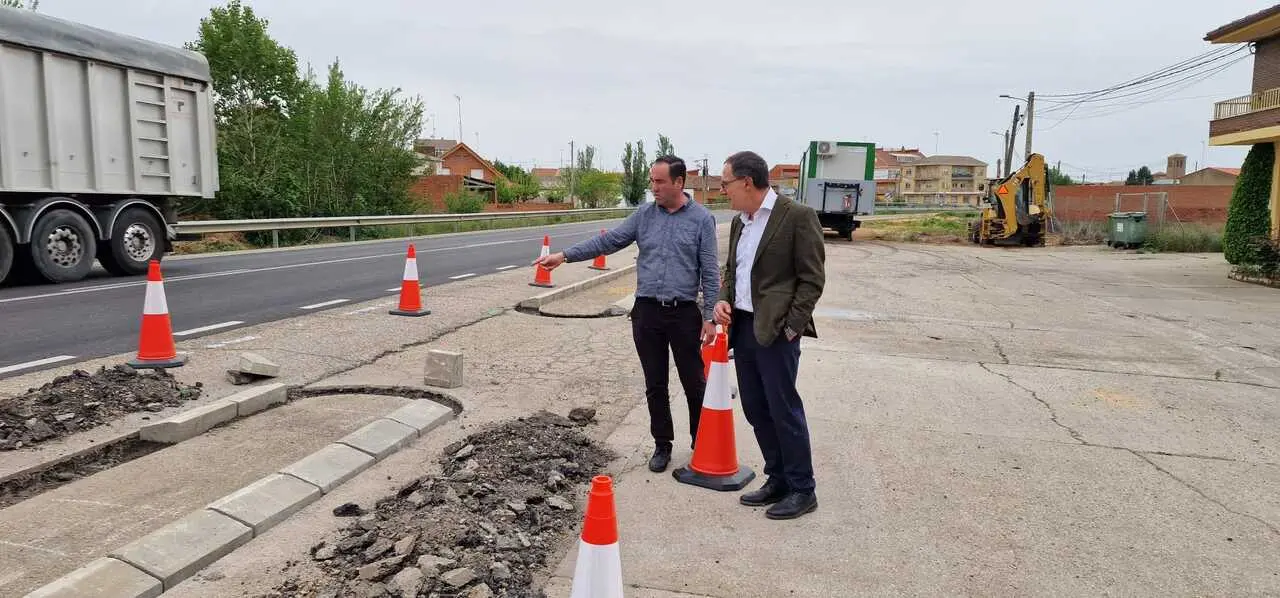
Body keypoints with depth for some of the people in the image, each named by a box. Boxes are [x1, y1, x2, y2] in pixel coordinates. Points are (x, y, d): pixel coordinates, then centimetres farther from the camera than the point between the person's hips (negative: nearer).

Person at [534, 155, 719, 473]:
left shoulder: (702, 218, -4)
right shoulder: (643, 215, 5)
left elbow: (710, 272, -5)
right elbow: (608, 241, 3)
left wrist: (710, 316, -8)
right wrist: (564, 255, -6)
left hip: (684, 314, -3)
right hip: (647, 312, 3)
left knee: (694, 383, 7)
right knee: (655, 385, 10)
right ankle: (662, 444, 25)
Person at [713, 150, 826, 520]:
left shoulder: (797, 216, -10)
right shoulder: (739, 223, 13)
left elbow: (812, 278, -11)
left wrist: (791, 326, -14)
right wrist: (723, 300, 4)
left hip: (775, 331, -8)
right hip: (742, 327, 8)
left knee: (784, 409, -1)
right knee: (755, 409, 12)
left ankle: (802, 490, 12)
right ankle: (778, 480, 26)